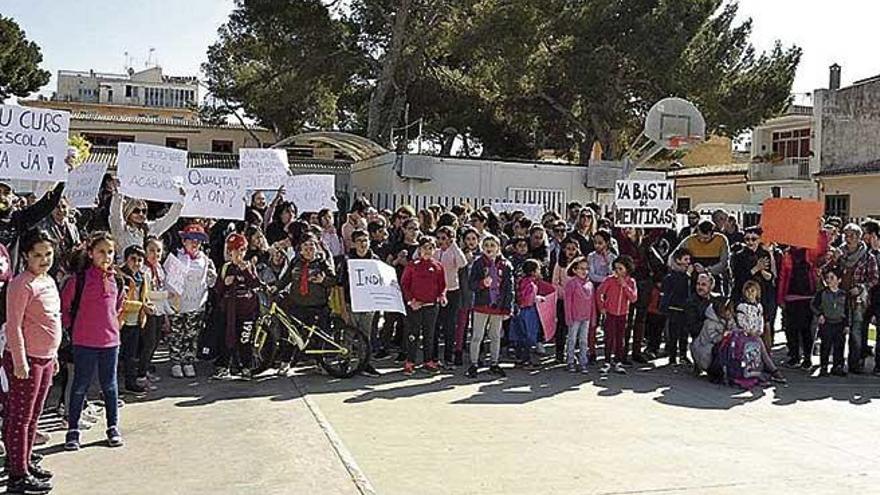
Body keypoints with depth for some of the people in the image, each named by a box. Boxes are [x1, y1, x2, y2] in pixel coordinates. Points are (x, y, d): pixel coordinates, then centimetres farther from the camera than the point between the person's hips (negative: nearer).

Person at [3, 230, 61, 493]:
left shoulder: (48, 281, 12)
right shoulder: (22, 284, -15)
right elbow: (14, 326, -18)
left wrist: (53, 355, 20)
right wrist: (20, 361, -20)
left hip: (45, 358, 8)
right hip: (26, 360, -8)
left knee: (33, 416, 17)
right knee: (20, 418, -2)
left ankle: (25, 462, 29)